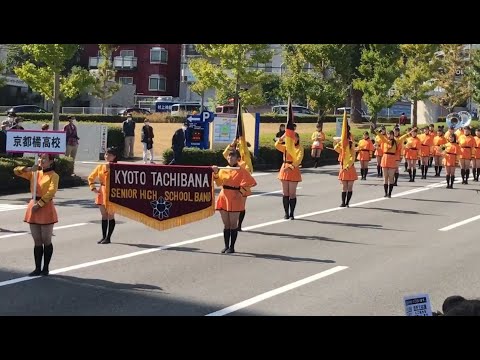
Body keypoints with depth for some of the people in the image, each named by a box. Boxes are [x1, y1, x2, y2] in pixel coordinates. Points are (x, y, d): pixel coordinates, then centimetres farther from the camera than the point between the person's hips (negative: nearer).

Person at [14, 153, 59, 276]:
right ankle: (38, 268, 11)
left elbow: (51, 192, -18)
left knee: (46, 240, 2)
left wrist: (39, 204, -20)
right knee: (37, 241, 8)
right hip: (33, 206, 5)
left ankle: (45, 268, 11)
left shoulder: (53, 175, -6)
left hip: (46, 208, -5)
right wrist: (29, 169, -9)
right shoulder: (34, 173, 11)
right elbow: (16, 171, 8)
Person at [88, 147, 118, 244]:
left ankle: (108, 237, 6)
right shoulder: (100, 167, 7)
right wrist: (93, 188, 6)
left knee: (110, 216, 0)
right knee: (104, 216, 11)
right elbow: (91, 178, 16)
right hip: (102, 192, 5)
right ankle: (103, 236, 17)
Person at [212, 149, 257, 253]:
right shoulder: (223, 170, 10)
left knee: (233, 224, -1)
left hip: (234, 199, -5)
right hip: (224, 198, 5)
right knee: (226, 224, 9)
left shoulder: (241, 171, -6)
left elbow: (250, 182, -10)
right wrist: (216, 173, -3)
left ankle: (232, 247, 6)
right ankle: (226, 246, 15)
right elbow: (219, 183, 10)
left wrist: (241, 192, -11)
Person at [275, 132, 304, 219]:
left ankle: (292, 214, 5)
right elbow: (277, 145, -3)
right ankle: (286, 213, 10)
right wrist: (282, 138, -13)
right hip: (284, 170, 4)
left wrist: (290, 167, -27)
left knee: (292, 194, -2)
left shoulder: (300, 148, -2)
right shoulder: (286, 147, 11)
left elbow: (298, 160, -14)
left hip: (294, 171, -4)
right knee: (285, 193, 5)